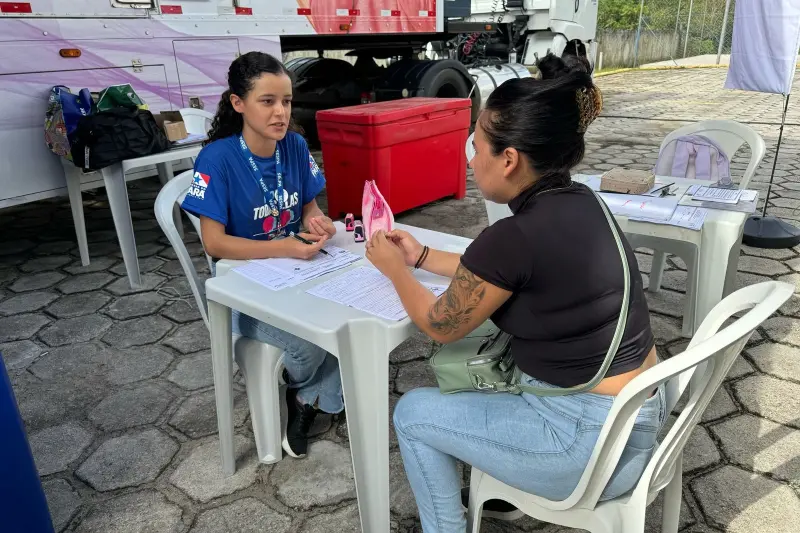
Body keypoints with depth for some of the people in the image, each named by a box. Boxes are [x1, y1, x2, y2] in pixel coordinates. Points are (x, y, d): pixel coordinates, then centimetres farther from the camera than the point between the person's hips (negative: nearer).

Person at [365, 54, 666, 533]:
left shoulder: (514, 237, -25)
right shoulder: (579, 204, 0)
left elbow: (441, 326, -7)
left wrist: (393, 267, 8)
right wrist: (422, 256, 23)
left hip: (594, 441, -8)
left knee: (413, 413, 7)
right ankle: (496, 487, 41)